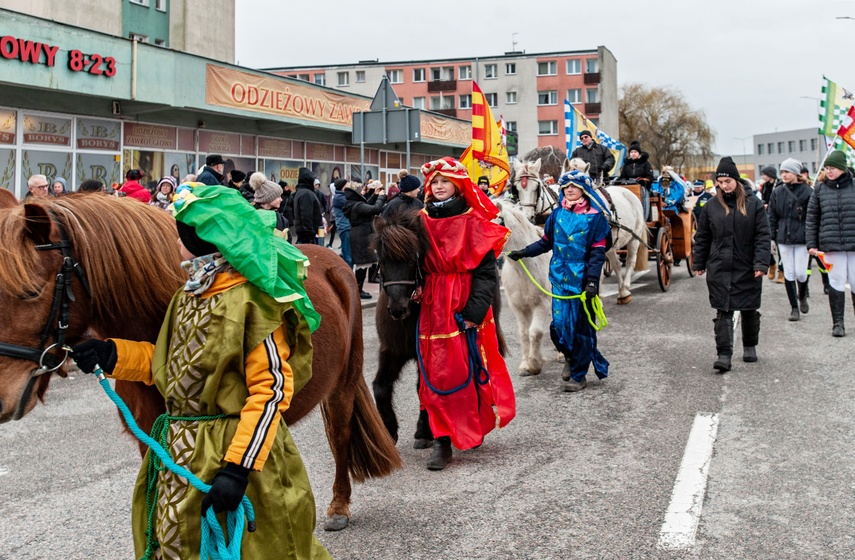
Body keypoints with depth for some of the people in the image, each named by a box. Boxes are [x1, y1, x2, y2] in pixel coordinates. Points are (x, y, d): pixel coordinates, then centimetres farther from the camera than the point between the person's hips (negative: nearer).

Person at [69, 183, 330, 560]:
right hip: (179, 457, 8)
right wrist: (112, 355, 3)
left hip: (229, 454, -8)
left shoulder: (252, 300, -20)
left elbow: (271, 389, -23)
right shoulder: (189, 295, 8)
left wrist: (237, 467, -28)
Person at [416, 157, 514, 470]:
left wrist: (475, 310, -17)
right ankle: (442, 440, 7)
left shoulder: (473, 222, -4)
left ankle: (475, 427, 23)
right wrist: (416, 289, -5)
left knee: (471, 367, 4)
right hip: (434, 306, 3)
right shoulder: (423, 221, 7)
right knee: (438, 371, 1)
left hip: (467, 305, -3)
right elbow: (417, 264, 13)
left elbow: (487, 270, -9)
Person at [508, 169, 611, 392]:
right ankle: (570, 357, 34)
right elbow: (546, 242, 16)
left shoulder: (595, 217, -5)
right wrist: (524, 252, 5)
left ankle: (579, 375, 15)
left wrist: (593, 280, -19)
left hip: (582, 280, -4)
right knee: (559, 324, 3)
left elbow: (598, 251, -10)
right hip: (560, 278, 4)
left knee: (581, 326, 2)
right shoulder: (557, 214, 7)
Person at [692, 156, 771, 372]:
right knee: (723, 312, -4)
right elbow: (702, 238, 10)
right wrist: (699, 263, 9)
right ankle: (724, 354, -6)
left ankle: (750, 347, 33)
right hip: (719, 269, 0)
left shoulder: (753, 204, -2)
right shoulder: (711, 206, 2)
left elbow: (763, 236, -4)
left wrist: (761, 263, -12)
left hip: (747, 269, 0)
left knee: (749, 310, 14)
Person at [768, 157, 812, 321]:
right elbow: (772, 216, 7)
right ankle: (794, 307, 15)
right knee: (788, 273, 5)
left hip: (802, 238, -3)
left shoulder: (808, 192, -6)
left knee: (801, 272, -3)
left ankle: (802, 296, 29)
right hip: (783, 238, 3)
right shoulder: (777, 193, 4)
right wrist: (770, 237, 2)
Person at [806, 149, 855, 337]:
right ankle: (837, 322, 11)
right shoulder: (820, 189, 5)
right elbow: (812, 218, 8)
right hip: (831, 245, 0)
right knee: (836, 283, 2)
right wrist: (811, 243, 4)